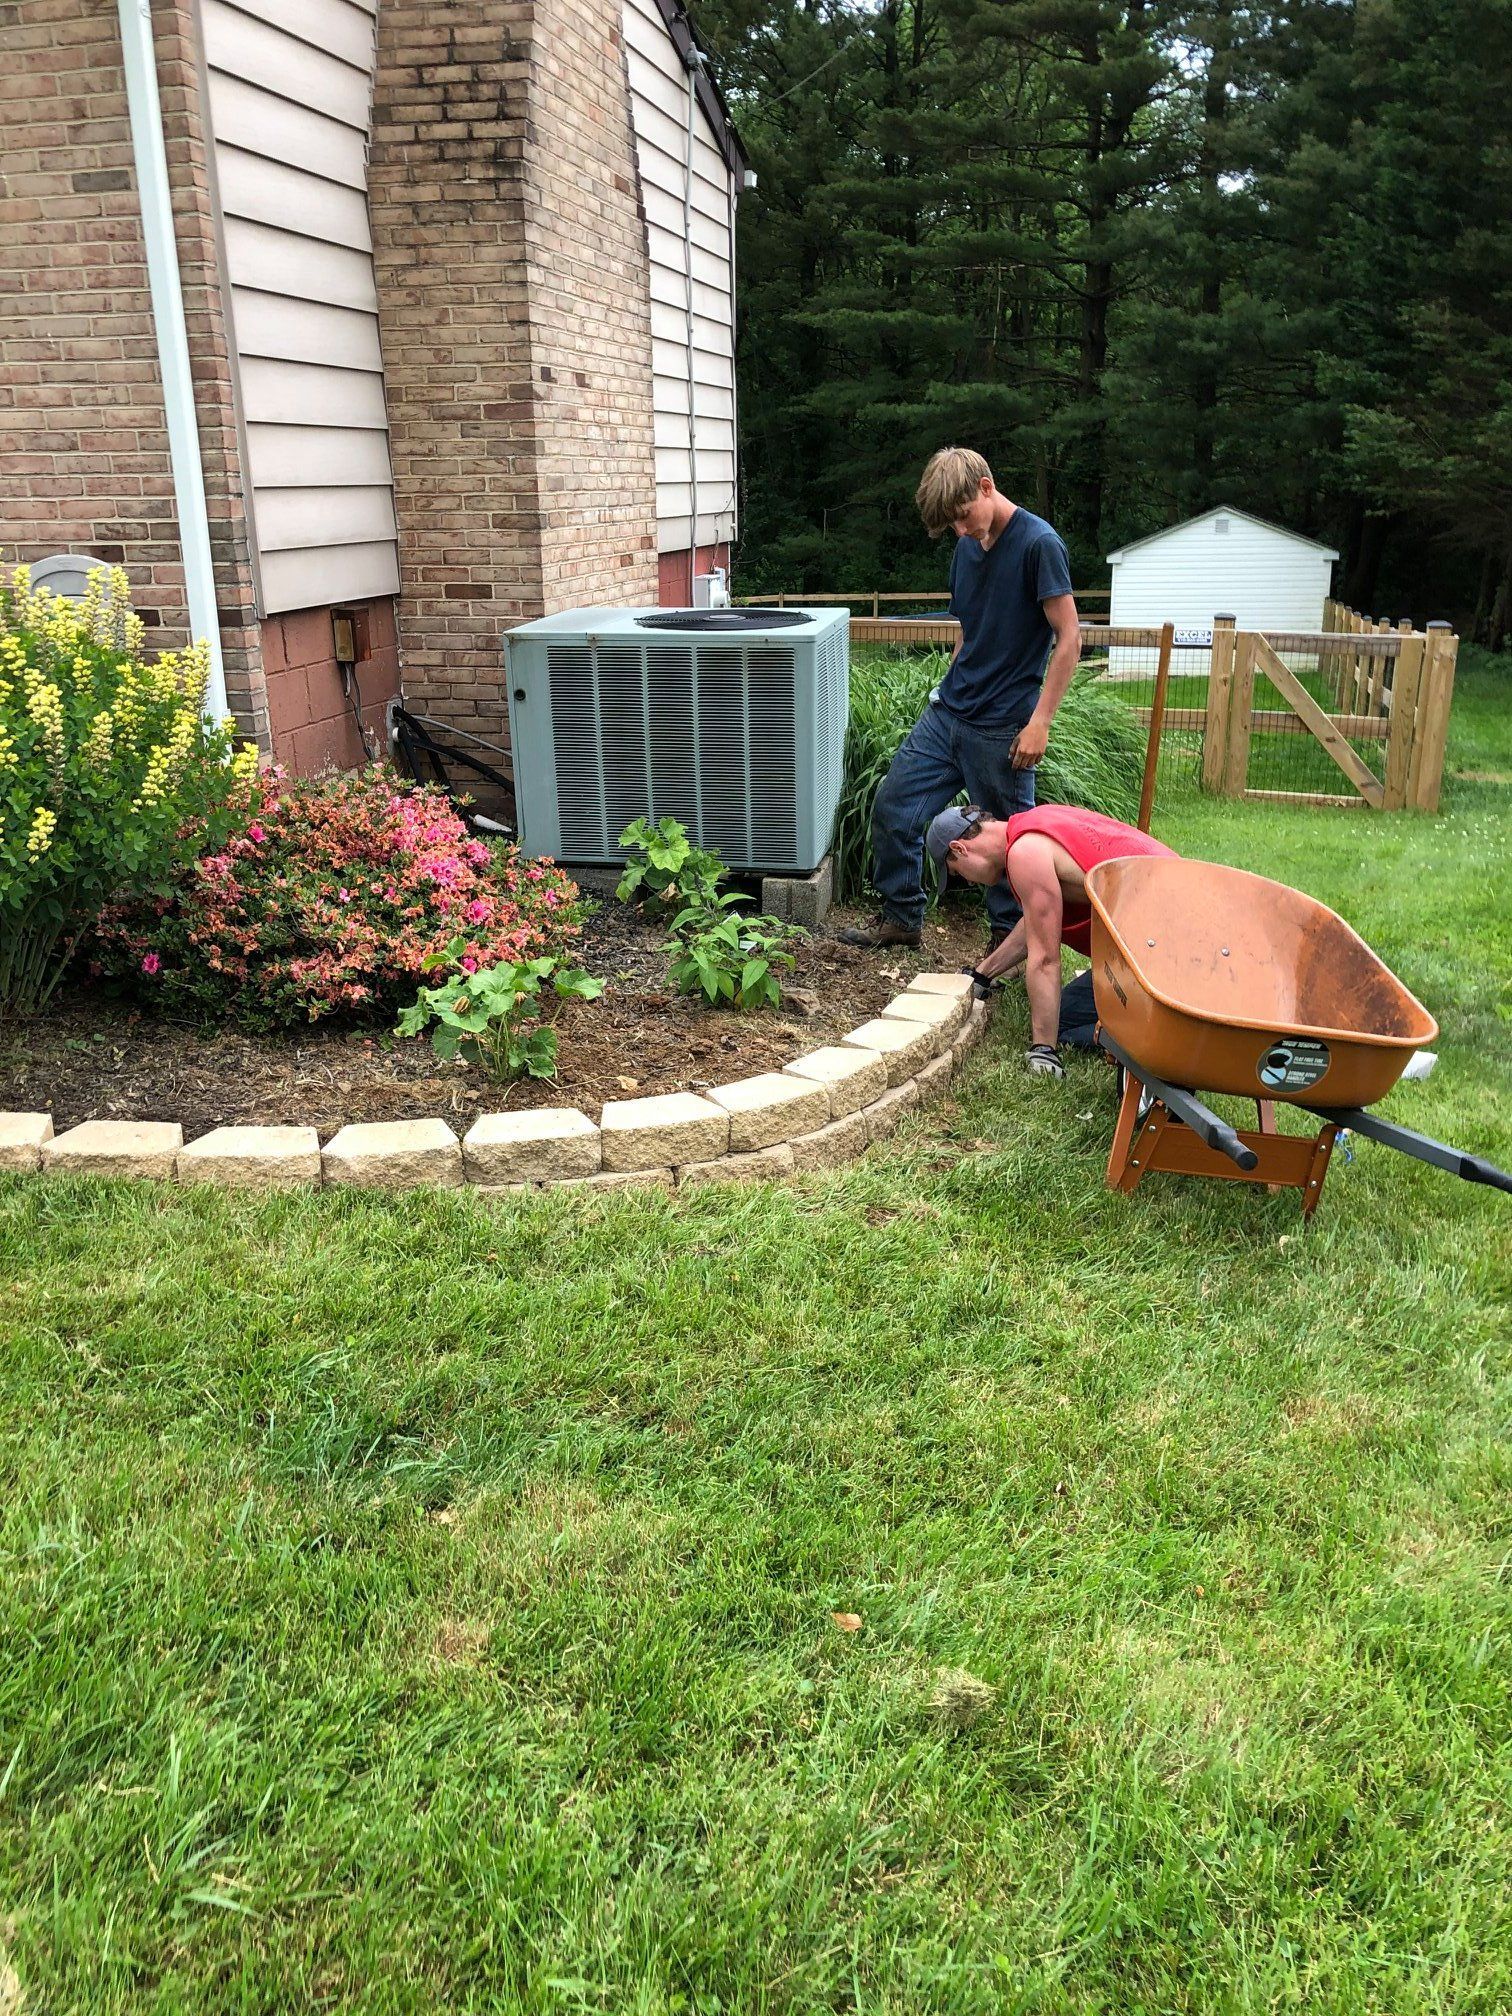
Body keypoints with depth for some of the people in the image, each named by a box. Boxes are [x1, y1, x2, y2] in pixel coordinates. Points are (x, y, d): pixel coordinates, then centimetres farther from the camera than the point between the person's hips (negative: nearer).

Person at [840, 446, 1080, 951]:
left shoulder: (1038, 544, -12)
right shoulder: (967, 548, 11)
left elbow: (1068, 637, -14)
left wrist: (1039, 721, -18)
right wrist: (950, 691, 16)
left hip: (1002, 729, -7)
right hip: (947, 713, 8)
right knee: (892, 809, 7)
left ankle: (1007, 935, 21)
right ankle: (900, 918, 22)